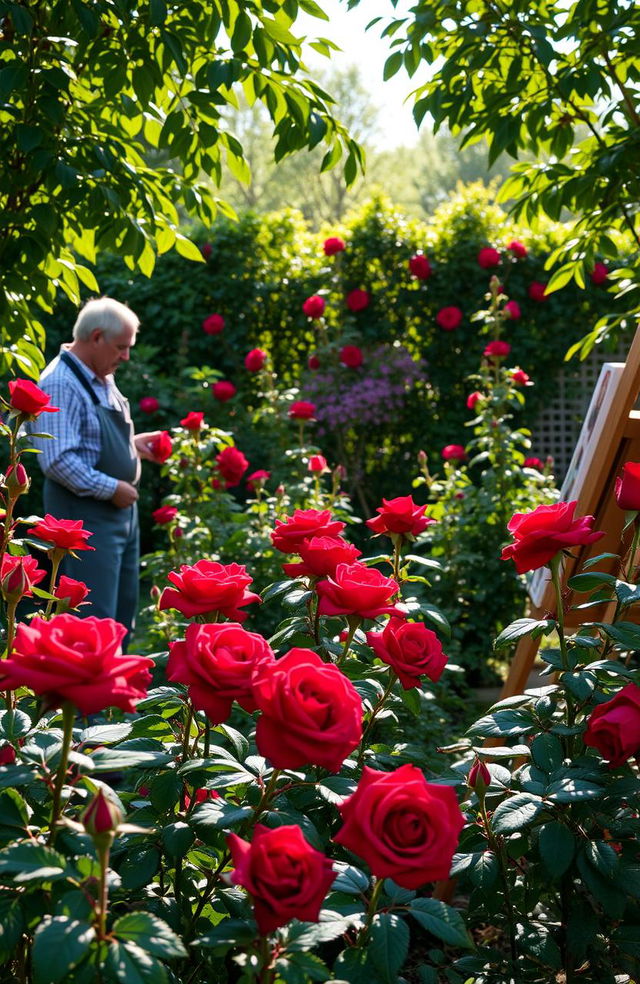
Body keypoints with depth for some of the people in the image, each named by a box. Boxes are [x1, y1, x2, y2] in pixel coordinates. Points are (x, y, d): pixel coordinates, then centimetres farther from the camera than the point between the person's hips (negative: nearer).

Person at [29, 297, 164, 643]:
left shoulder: (102, 380, 13)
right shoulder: (61, 384, -18)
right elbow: (59, 459, -26)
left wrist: (133, 444, 9)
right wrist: (112, 489, -21)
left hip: (121, 510, 10)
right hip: (84, 515, -10)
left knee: (123, 613, 16)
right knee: (94, 620, -8)